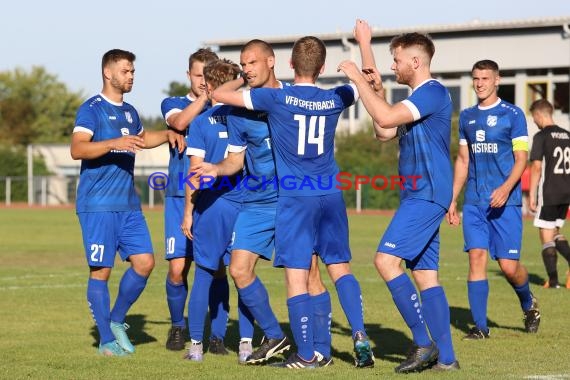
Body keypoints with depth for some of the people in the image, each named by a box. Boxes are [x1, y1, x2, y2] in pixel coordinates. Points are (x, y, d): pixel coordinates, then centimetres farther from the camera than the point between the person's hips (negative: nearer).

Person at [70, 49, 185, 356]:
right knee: (101, 270, -3)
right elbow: (77, 149, -21)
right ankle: (107, 340, 5)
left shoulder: (129, 111, 17)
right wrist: (114, 143, -31)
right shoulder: (91, 109, -7)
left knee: (144, 262, 0)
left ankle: (116, 320, 18)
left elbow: (142, 138, 38)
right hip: (98, 205, -7)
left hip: (128, 204, 7)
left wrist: (168, 134, 22)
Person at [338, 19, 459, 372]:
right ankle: (445, 357, 8)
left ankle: (423, 343, -13)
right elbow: (385, 132, 24)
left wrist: (358, 79, -16)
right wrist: (377, 89, 16)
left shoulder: (433, 92, -13)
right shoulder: (420, 97, 19)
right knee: (426, 275, 7)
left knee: (386, 260, -16)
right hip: (421, 196, 10)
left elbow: (385, 118, -25)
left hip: (426, 195, -10)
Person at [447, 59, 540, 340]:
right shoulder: (467, 116, 13)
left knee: (508, 264, -6)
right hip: (474, 202, 4)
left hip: (505, 201, -4)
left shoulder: (513, 115, -2)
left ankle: (529, 305, 25)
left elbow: (521, 159, -6)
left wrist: (506, 188, -22)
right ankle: (479, 326, -2)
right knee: (476, 256, -7)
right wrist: (453, 200, 14)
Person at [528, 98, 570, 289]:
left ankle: (553, 280, -2)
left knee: (546, 236, 1)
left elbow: (536, 167, -13)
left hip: (548, 194, -6)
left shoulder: (541, 137, -9)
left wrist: (531, 195, -10)